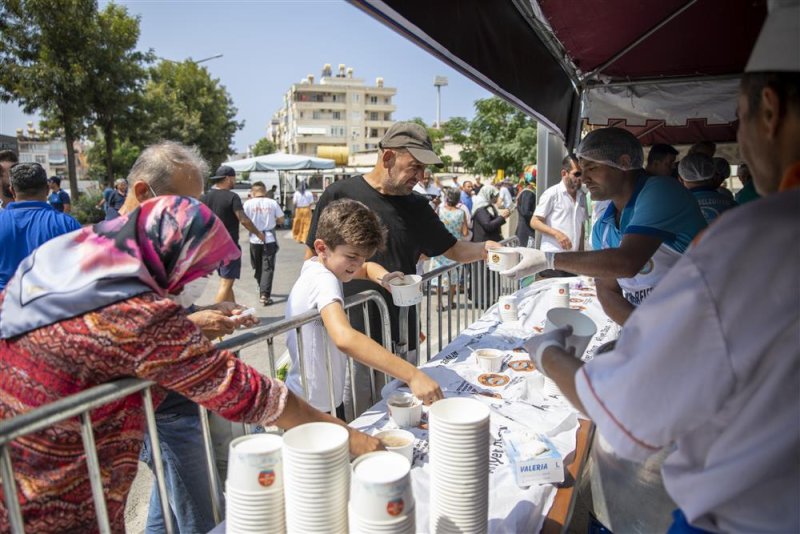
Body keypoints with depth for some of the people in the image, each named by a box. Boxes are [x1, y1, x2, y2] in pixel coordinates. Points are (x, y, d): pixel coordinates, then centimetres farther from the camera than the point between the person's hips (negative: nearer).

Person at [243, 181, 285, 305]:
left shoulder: (248, 203, -4)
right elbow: (281, 220, 2)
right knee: (268, 267, 0)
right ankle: (264, 295, -10)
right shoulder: (272, 203, -2)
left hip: (255, 239, 1)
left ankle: (262, 291, 33)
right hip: (269, 239, -1)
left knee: (258, 266, 18)